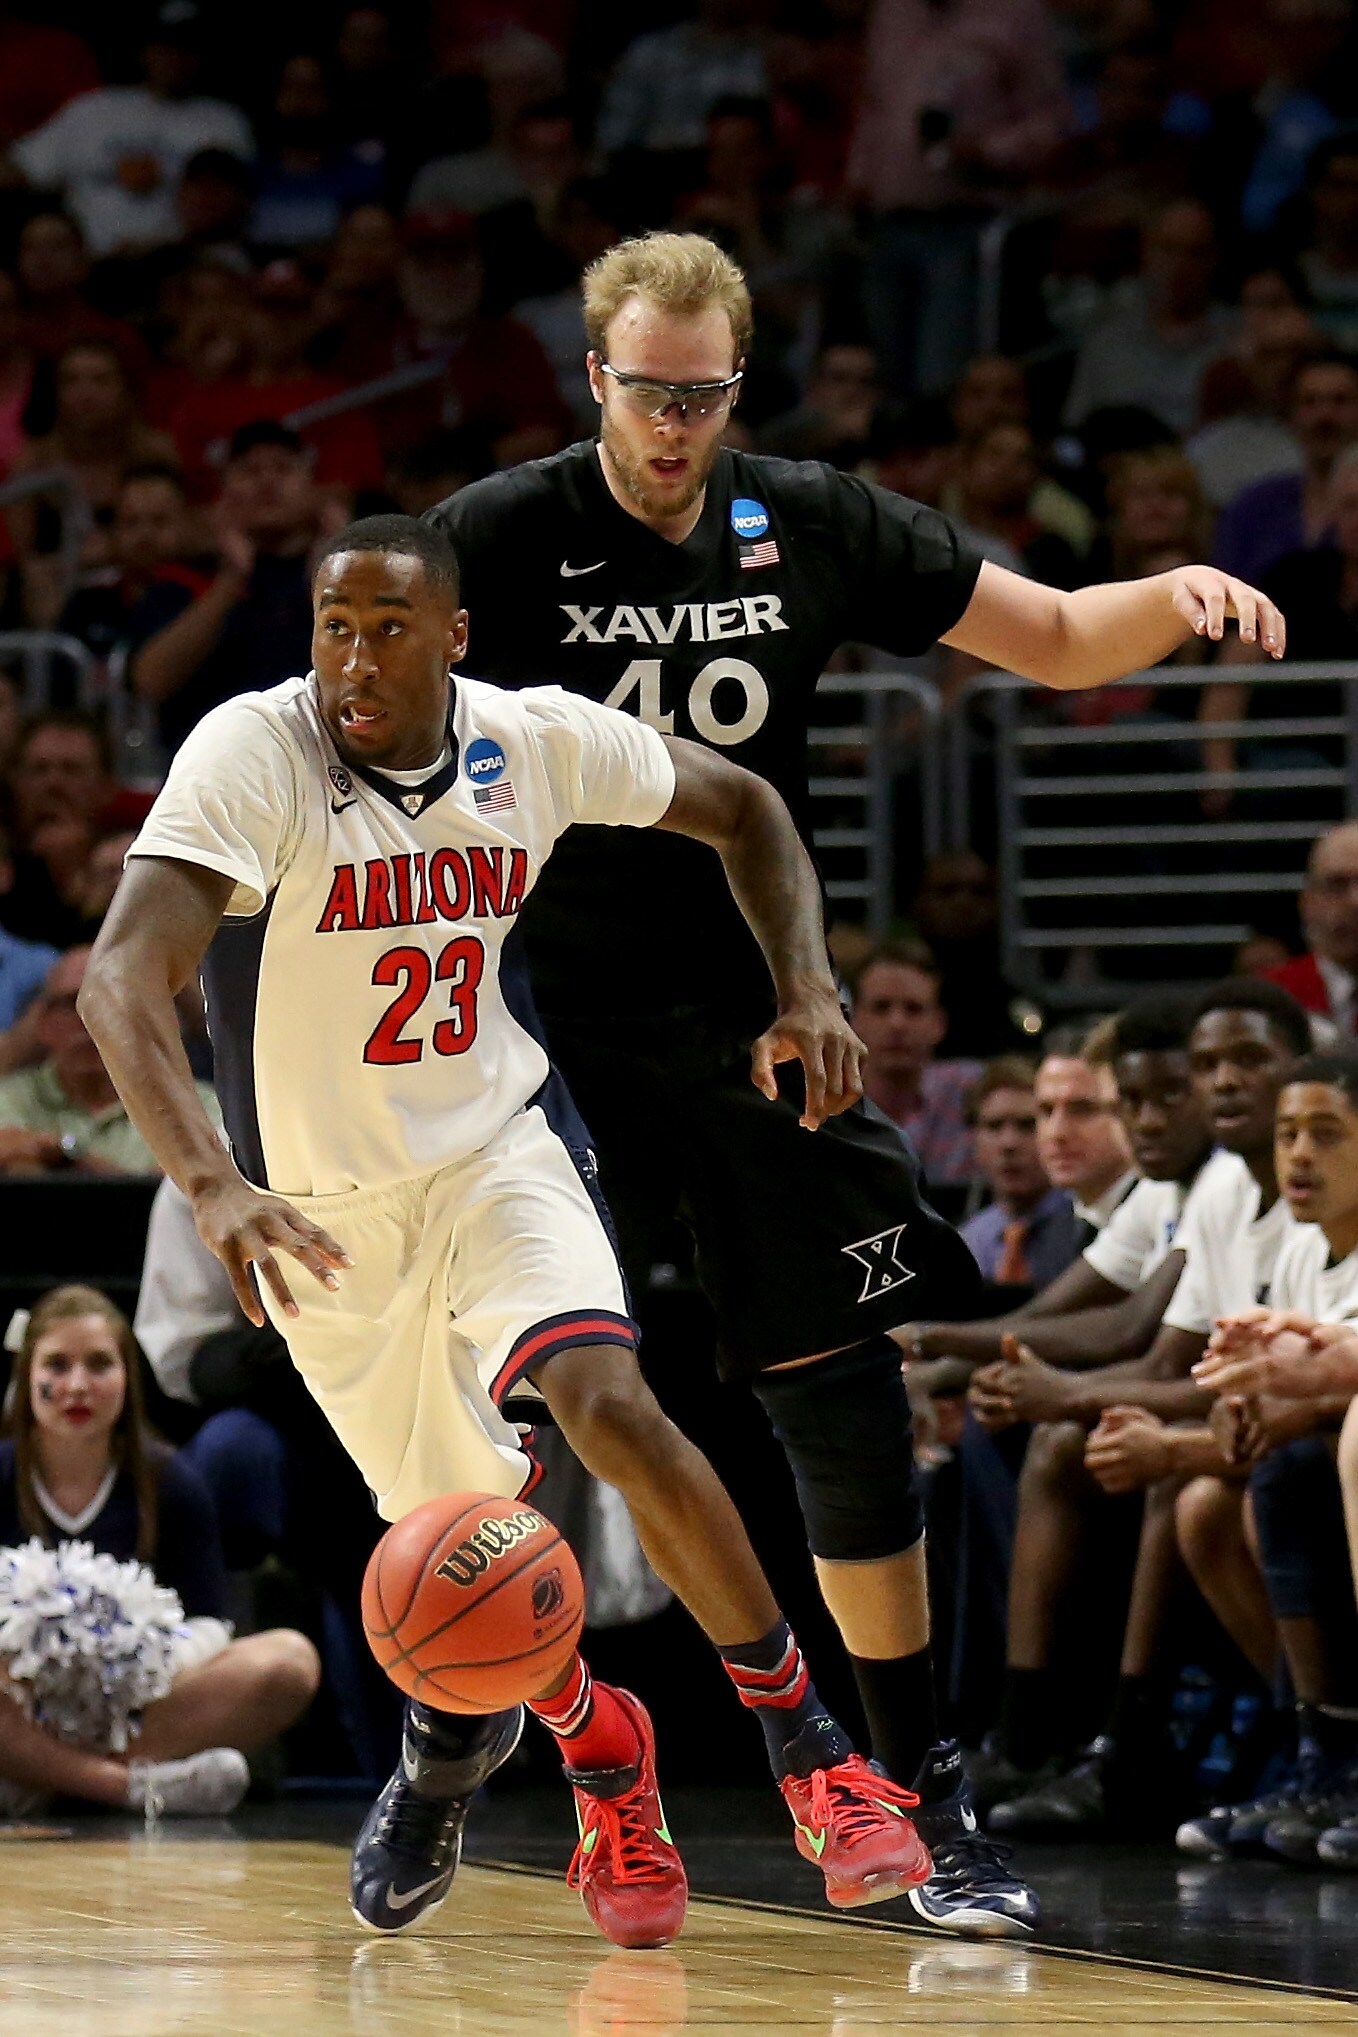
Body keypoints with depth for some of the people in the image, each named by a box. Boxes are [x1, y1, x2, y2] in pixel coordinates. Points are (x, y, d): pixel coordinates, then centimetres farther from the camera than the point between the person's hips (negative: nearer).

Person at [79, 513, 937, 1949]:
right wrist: (212, 1186, -51)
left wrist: (806, 990, -7)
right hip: (322, 1203, -1)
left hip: (498, 1148, 1)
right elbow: (121, 981, -36)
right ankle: (593, 1748, 41)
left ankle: (812, 1754, -15)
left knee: (609, 1407, -25)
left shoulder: (540, 742, -11)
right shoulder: (254, 754, -24)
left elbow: (743, 810, 8)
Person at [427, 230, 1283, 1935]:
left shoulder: (814, 528, 2)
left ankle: (921, 1796, 9)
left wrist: (1177, 597, -13)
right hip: (557, 1029, -3)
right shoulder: (502, 540, -7)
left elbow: (1059, 642, 7)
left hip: (757, 1025, 3)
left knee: (841, 1403, 1)